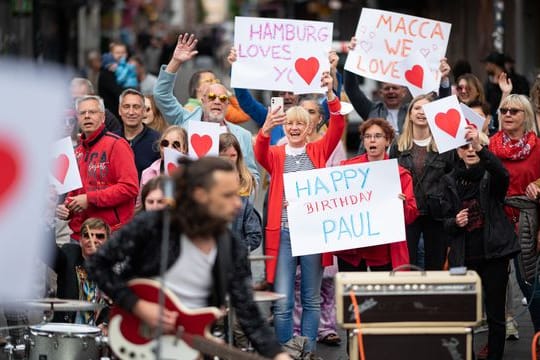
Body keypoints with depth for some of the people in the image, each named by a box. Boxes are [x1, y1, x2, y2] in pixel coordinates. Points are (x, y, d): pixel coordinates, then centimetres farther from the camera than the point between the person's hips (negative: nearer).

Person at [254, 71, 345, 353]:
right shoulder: (275, 155, 6)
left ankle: (309, 351, 14)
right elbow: (260, 153, -16)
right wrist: (266, 129, -37)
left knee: (311, 299, 8)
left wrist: (330, 95, -24)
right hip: (283, 233, -1)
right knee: (283, 302, -4)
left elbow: (337, 127, -7)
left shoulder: (318, 151, 7)